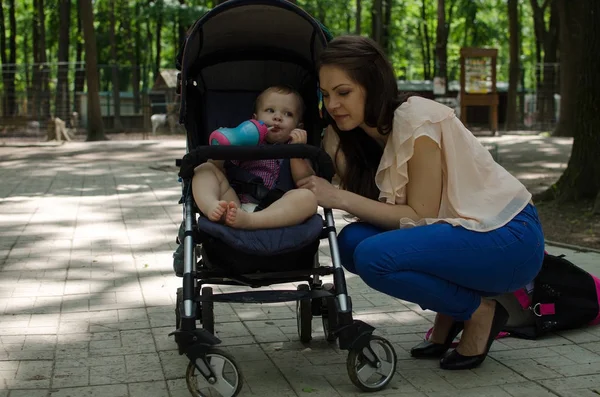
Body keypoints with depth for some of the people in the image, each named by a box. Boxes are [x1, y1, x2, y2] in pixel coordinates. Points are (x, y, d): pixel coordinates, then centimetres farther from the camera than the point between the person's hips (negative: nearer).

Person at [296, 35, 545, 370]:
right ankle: (447, 317, 6)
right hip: (461, 229, 8)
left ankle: (480, 312, -4)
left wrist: (341, 198, -23)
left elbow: (421, 216, -19)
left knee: (374, 256, -25)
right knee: (353, 241, -10)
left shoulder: (417, 121, -20)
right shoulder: (365, 132, 5)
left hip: (510, 241, -8)